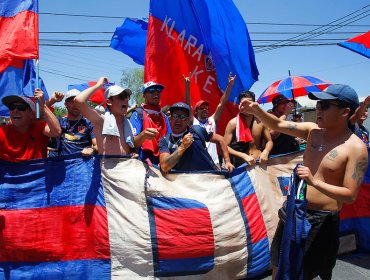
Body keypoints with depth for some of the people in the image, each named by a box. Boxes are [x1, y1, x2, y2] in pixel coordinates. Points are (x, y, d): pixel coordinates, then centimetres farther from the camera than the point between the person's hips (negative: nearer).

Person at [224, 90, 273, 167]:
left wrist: (266, 152, -9)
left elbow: (269, 141, 12)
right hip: (240, 164, -3)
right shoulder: (233, 123, -7)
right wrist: (244, 156, -18)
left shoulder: (261, 121, 2)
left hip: (258, 162, 3)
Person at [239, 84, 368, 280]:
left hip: (320, 220, -5)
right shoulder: (313, 130, -1)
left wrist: (314, 182, -31)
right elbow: (278, 125, -2)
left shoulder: (356, 148, -17)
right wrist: (256, 110, -18)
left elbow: (350, 196, -19)